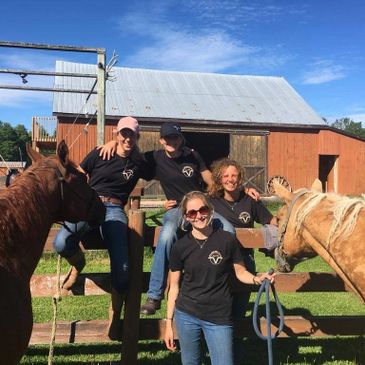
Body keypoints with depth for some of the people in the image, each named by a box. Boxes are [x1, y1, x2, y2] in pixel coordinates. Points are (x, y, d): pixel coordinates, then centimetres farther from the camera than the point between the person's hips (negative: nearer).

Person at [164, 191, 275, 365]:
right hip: (186, 316, 2)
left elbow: (240, 272, 3)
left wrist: (257, 279, -18)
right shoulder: (180, 246, -3)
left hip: (219, 318, -1)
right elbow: (174, 287, 3)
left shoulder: (227, 240, -8)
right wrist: (169, 323, 3)